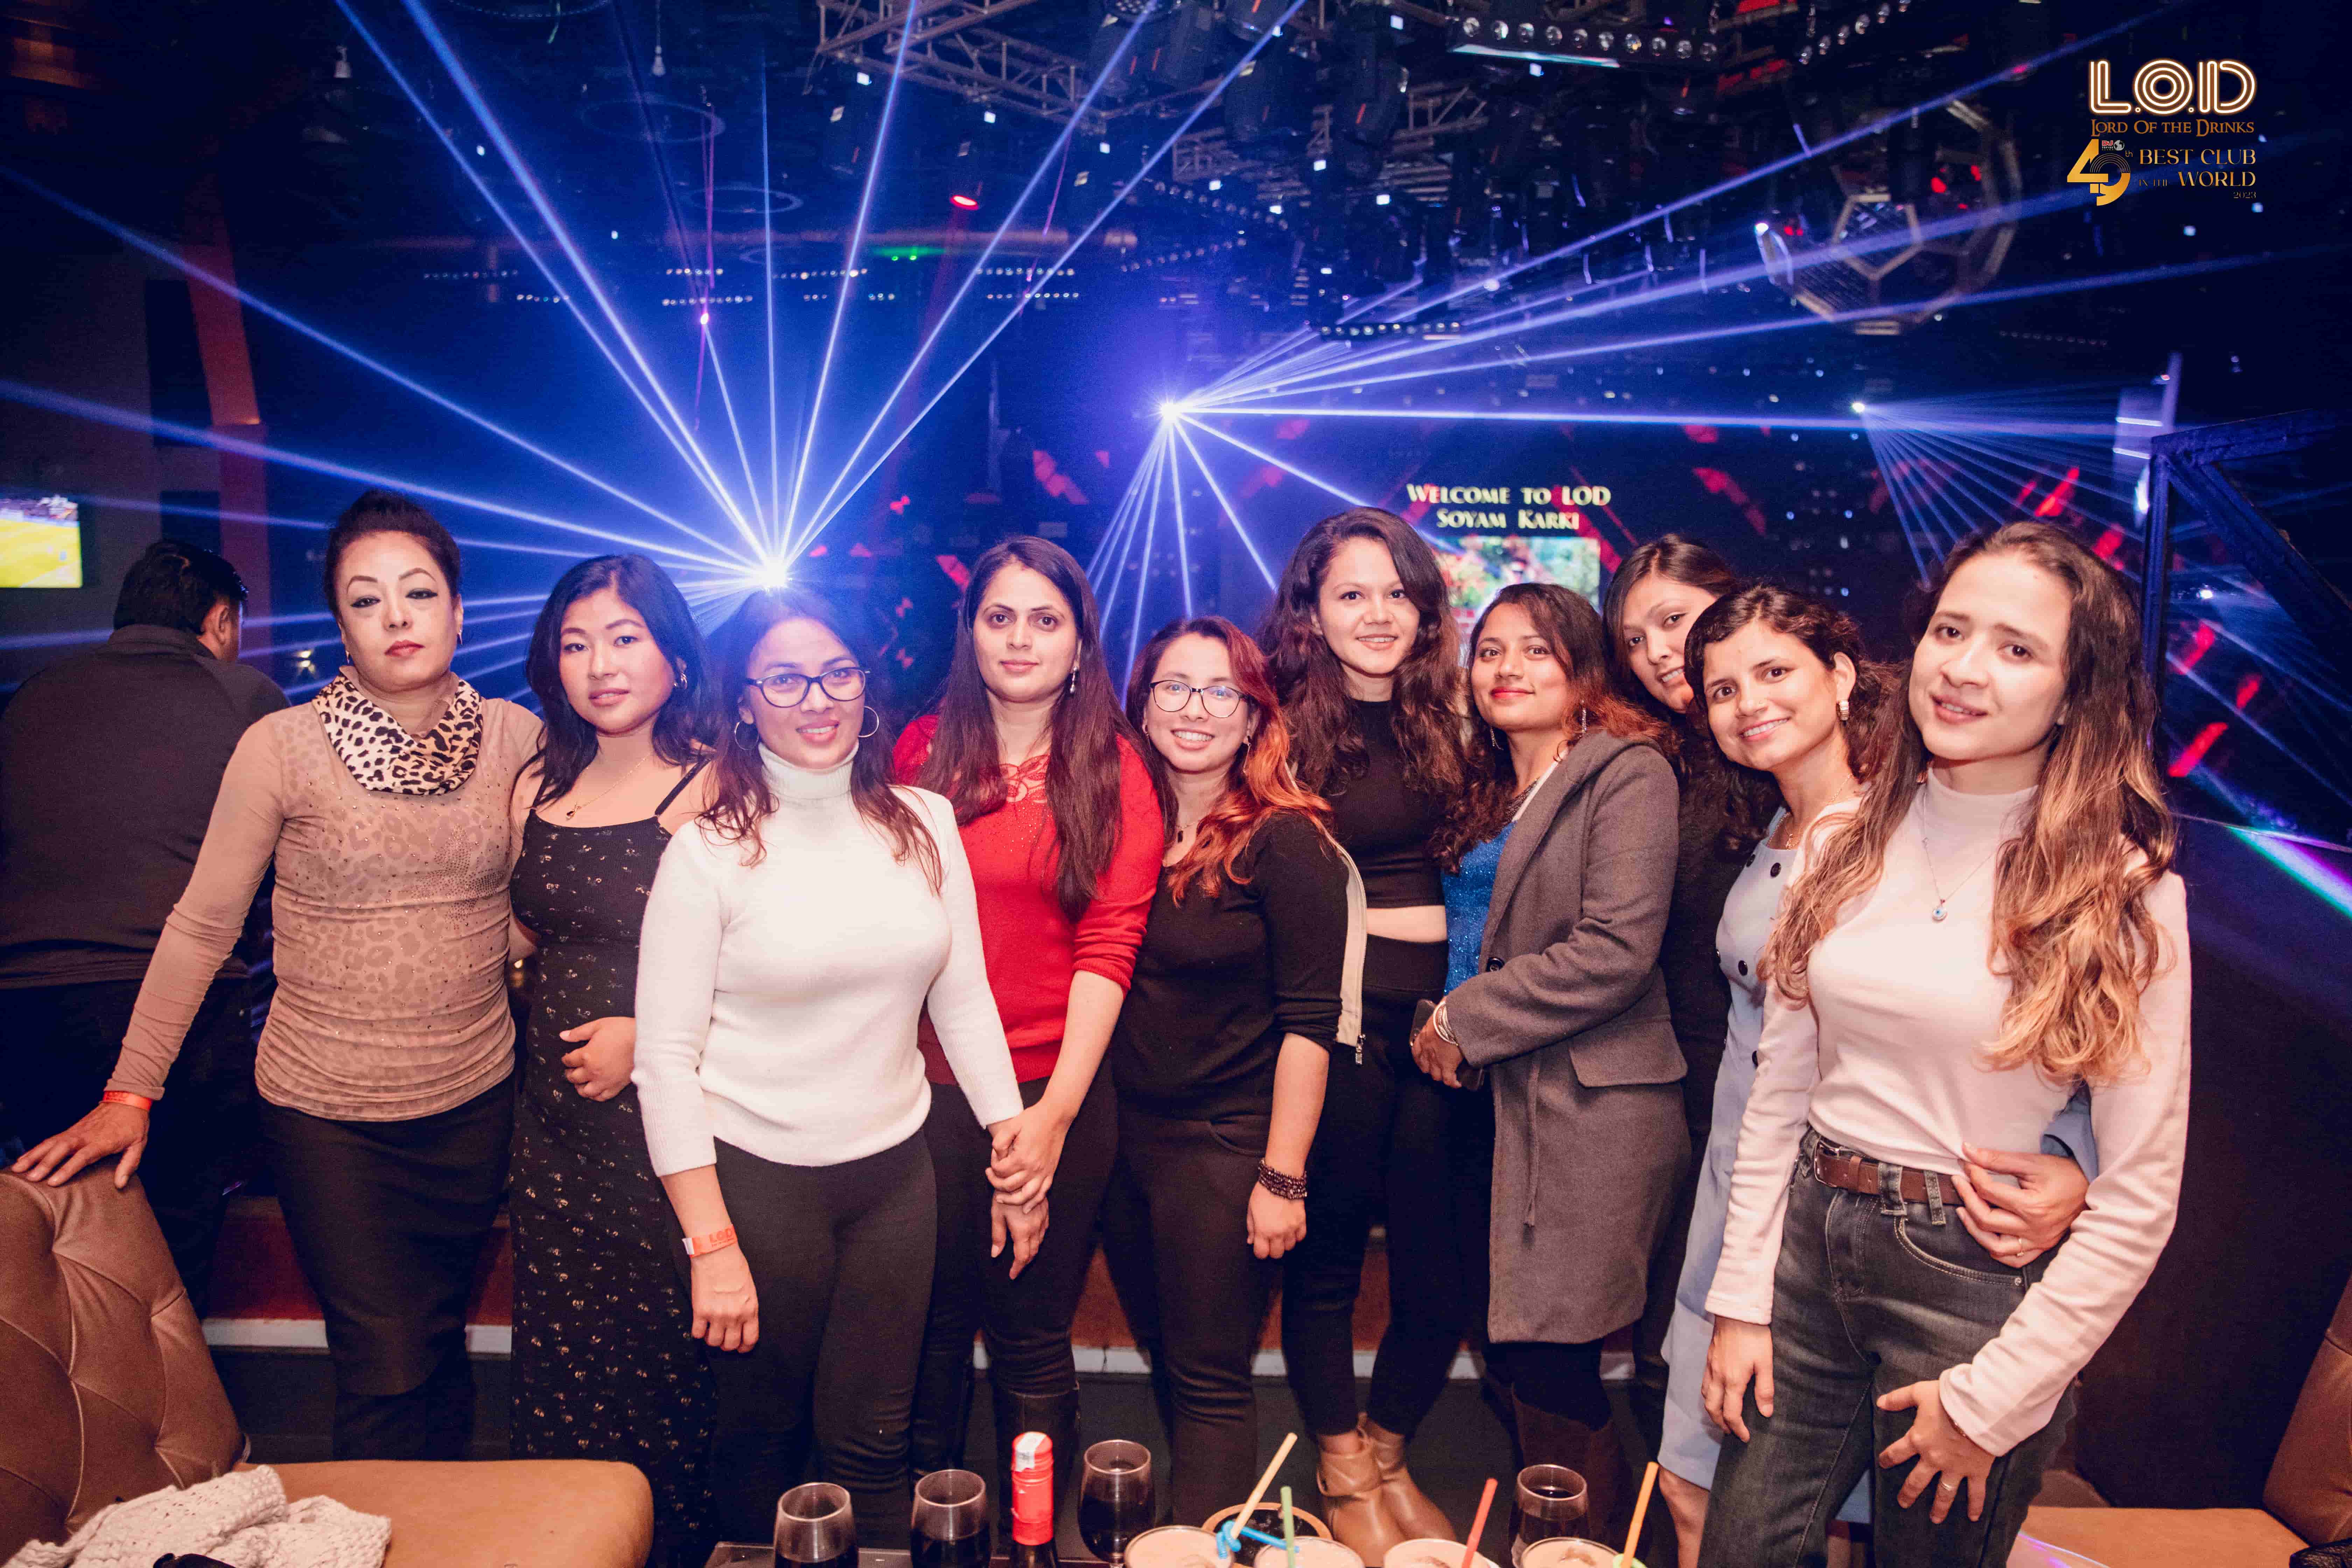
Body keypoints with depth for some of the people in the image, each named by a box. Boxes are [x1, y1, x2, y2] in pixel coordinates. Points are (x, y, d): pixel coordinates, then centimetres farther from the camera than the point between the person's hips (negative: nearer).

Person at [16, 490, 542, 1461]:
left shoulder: (516, 736, -1)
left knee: (440, 1345, 15)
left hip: (476, 1099, 3)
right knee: (385, 1371, 0)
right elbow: (201, 927, -2)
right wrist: (129, 1091, -2)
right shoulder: (282, 747, -9)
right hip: (328, 1115, -2)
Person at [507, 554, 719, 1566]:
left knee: (670, 1347, 4)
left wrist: (645, 1034, -16)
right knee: (562, 1356, 13)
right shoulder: (538, 789, 8)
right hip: (559, 1114, 6)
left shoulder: (713, 790, -10)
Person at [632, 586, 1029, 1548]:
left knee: (872, 1439, 11)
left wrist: (1015, 1148, 5)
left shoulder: (924, 825, 1)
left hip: (895, 1170, 3)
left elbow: (964, 1002, 7)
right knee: (763, 1437, 15)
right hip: (755, 1175, -2)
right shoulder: (709, 852, -10)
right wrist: (711, 1242, -13)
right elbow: (665, 1054, -10)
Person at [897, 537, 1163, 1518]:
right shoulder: (923, 751, 5)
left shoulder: (1114, 770, -1)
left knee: (1032, 1342, 10)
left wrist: (1057, 1112, -14)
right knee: (930, 1329, 14)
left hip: (1055, 1095, -2)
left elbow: (1108, 946, -7)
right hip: (929, 1089, 2)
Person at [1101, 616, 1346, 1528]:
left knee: (1209, 1380, 3)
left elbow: (1309, 1023, -13)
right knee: (1164, 1360, 20)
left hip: (1226, 1145, -6)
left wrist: (1283, 1178, -16)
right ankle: (1170, 1532, 38)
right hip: (1122, 1136, 6)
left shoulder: (1285, 844, -12)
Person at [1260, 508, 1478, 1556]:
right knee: (1327, 1248, 8)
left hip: (1442, 1010, 4)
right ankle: (1340, 1475, 28)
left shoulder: (1446, 719, 9)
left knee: (1445, 1263, 8)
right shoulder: (1290, 727, -2)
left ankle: (1386, 1454, 33)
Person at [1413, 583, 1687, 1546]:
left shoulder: (1627, 773, -7)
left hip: (1593, 1102, -7)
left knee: (1549, 1361, -4)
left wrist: (1463, 1021, -11)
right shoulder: (1485, 793, 16)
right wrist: (1448, 1032, 6)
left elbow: (1618, 951, -17)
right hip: (1506, 1101, 7)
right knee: (1510, 1350, 11)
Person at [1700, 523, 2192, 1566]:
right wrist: (1742, 1301, 2)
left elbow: (2137, 1198, -10)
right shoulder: (1854, 843, 1)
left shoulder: (2125, 893, -11)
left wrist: (1992, 1397, -10)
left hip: (1979, 1280, -3)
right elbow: (1777, 1091, 4)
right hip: (1810, 1243, 4)